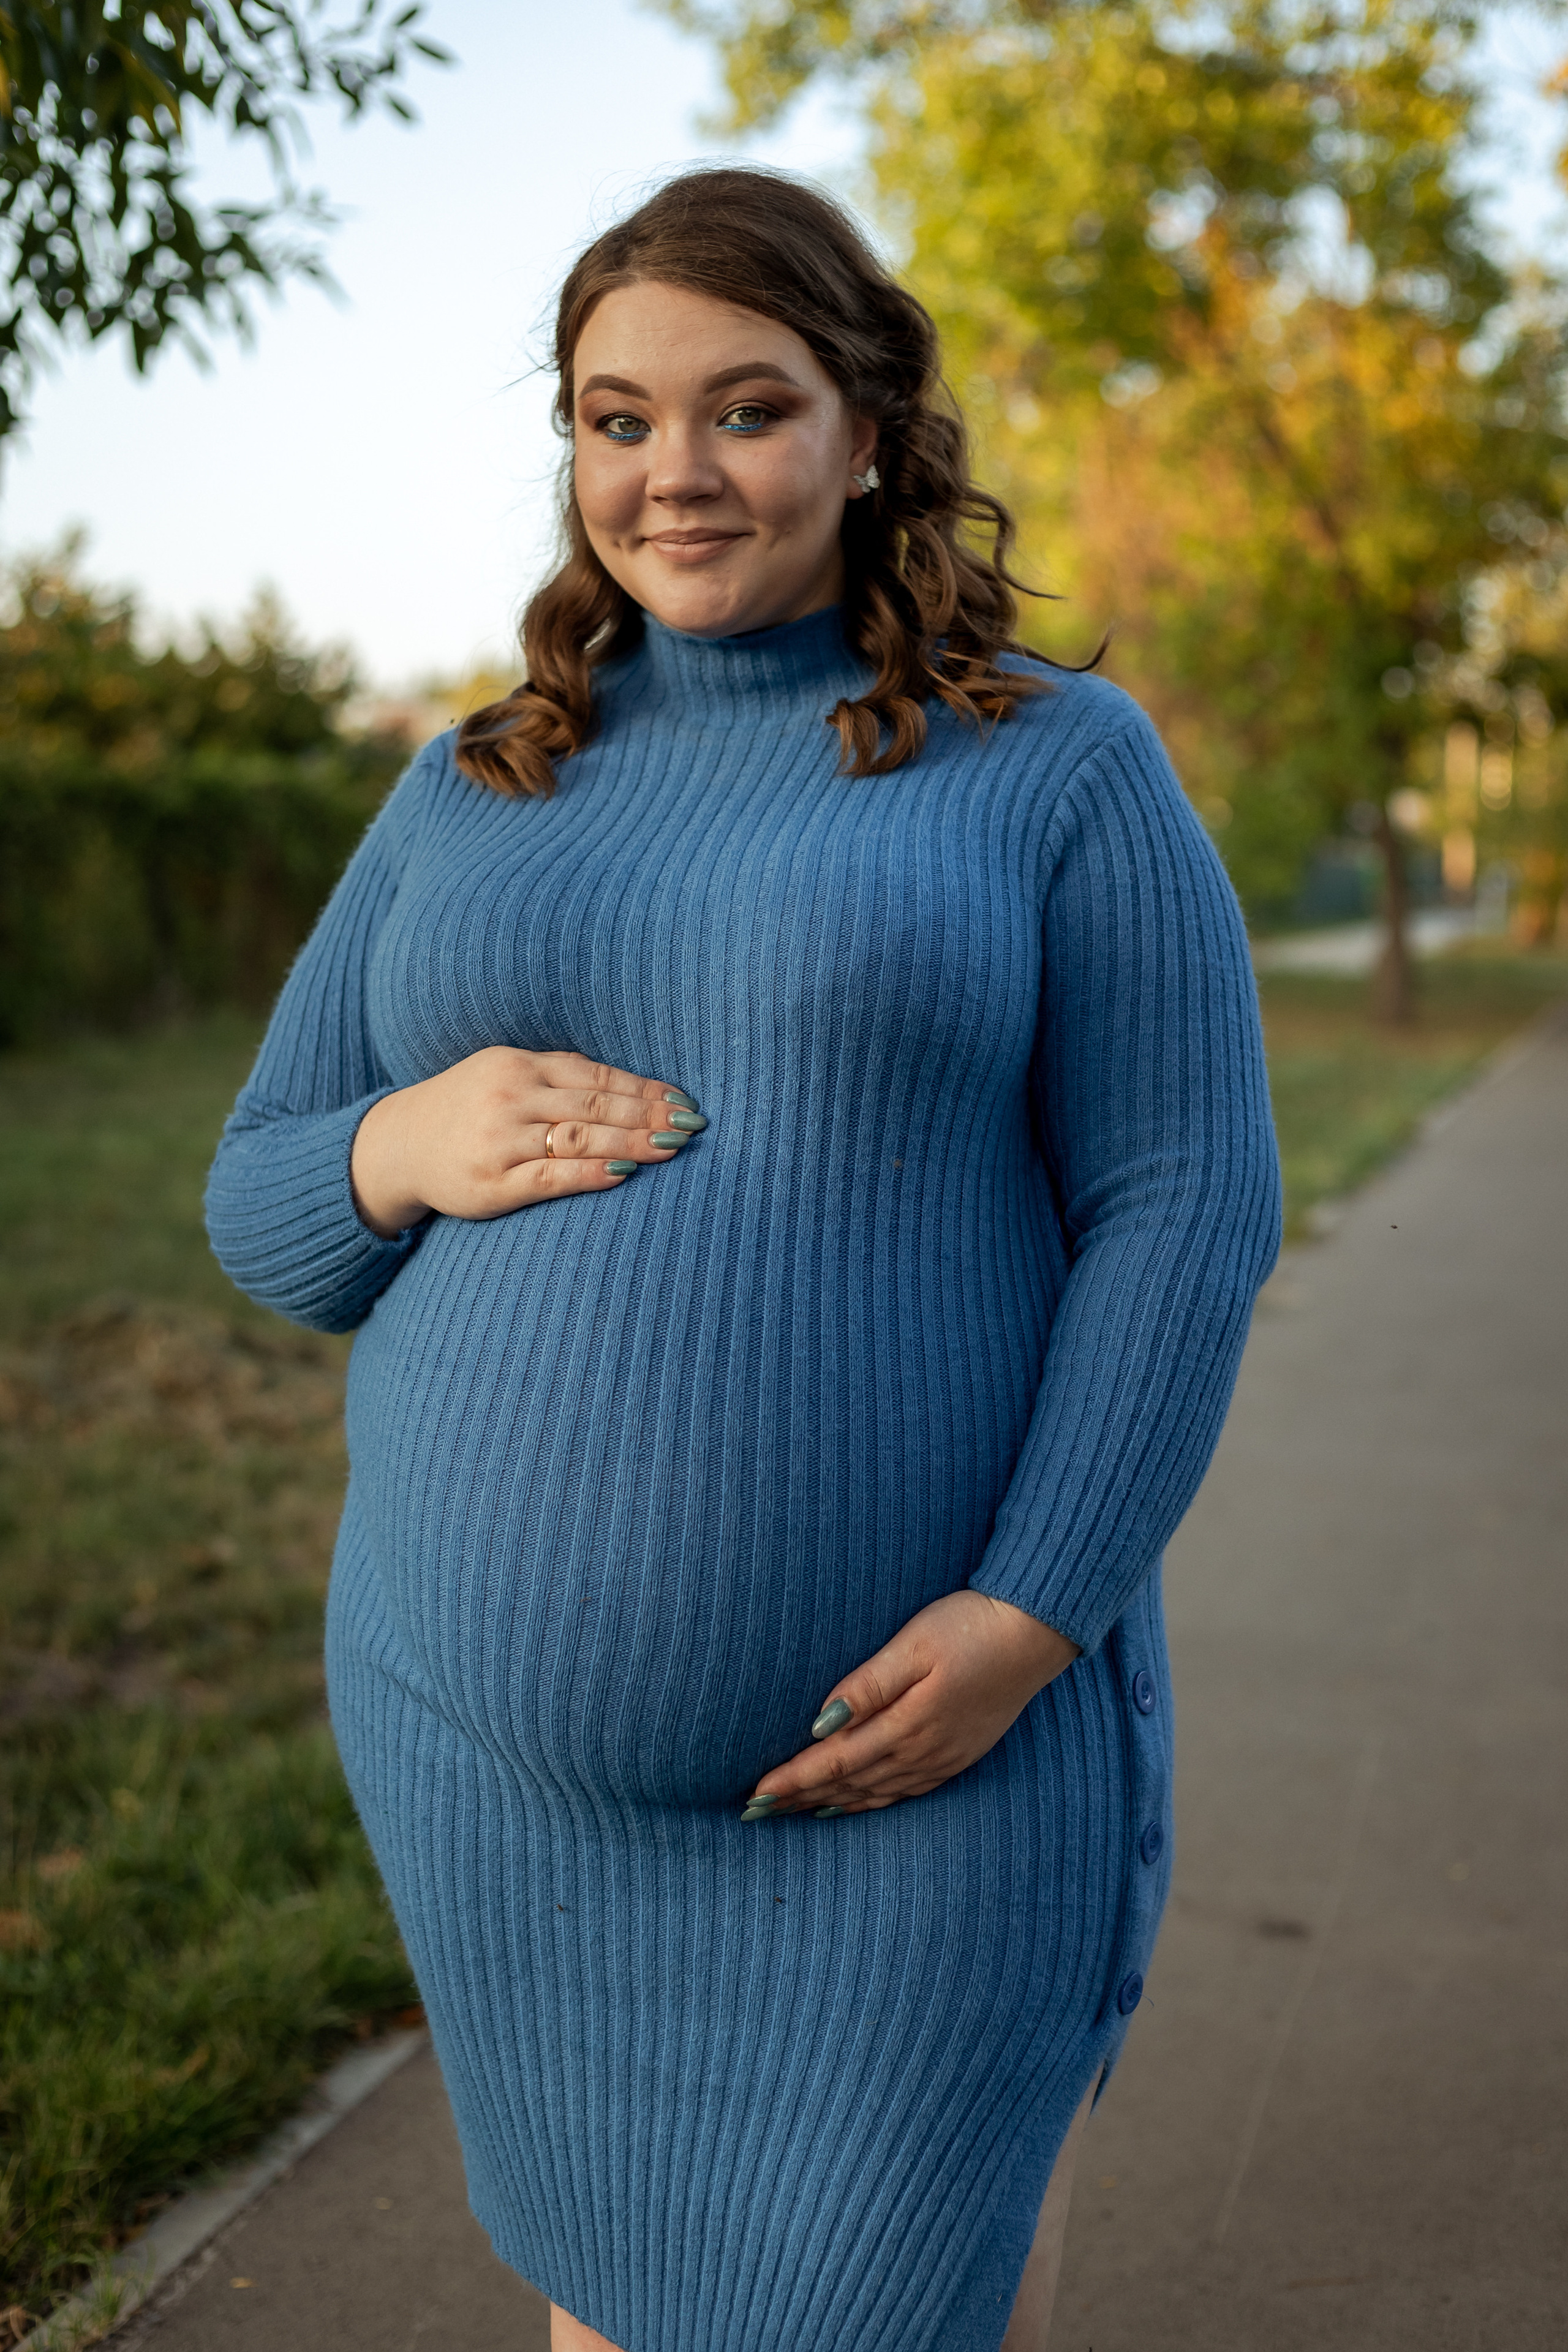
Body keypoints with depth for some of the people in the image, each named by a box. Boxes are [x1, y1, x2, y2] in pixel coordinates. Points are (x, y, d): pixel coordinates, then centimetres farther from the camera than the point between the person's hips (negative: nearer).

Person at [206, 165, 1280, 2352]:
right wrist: (406, 1152, -14)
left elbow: (1184, 1207, -9)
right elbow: (265, 1208, 9)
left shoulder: (1058, 769, -3)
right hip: (505, 1730, 4)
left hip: (926, 1724, -3)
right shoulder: (469, 801, 7)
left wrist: (1026, 1621, -19)